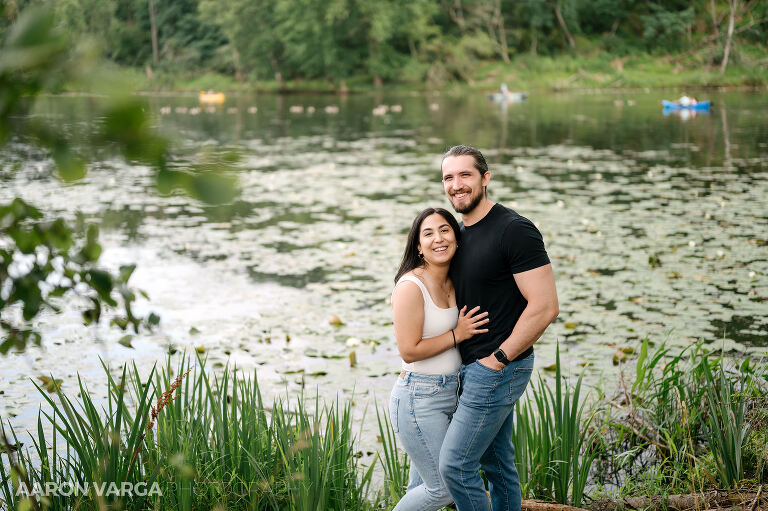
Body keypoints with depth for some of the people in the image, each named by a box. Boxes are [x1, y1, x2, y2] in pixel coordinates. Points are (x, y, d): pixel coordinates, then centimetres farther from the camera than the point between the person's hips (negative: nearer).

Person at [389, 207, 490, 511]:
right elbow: (409, 350, -20)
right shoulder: (411, 286, -17)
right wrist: (458, 334, -14)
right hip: (419, 398, -8)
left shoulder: (453, 283, 9)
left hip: (449, 394, 8)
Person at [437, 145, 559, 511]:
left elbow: (545, 307, -20)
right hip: (471, 367, 9)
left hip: (499, 370, -9)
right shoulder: (459, 232, 11)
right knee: (497, 464, 16)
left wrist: (498, 359, -17)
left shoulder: (514, 230, -16)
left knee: (455, 465, -8)